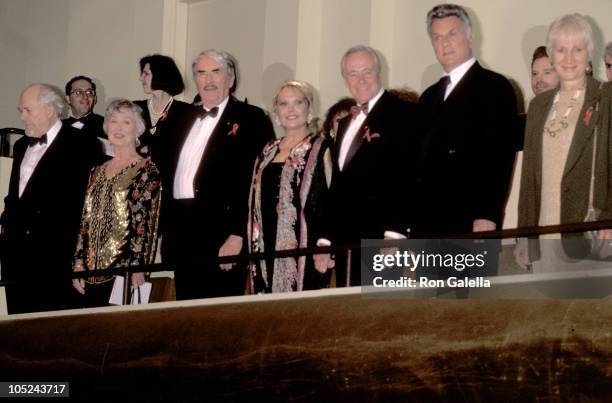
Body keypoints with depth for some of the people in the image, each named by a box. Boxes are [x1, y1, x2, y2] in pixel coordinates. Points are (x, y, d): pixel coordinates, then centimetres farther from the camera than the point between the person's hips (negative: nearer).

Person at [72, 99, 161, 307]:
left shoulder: (147, 170, -3)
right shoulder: (98, 171, 16)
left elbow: (149, 222, -9)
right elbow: (86, 221, 16)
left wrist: (138, 268, -16)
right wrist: (79, 263, 7)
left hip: (124, 270, -6)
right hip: (92, 271, 6)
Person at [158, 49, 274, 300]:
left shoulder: (251, 119, -2)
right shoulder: (185, 121, 20)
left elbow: (255, 182, -10)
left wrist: (237, 235, -17)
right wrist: (164, 231, 15)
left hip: (221, 238, -6)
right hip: (180, 237, 6)